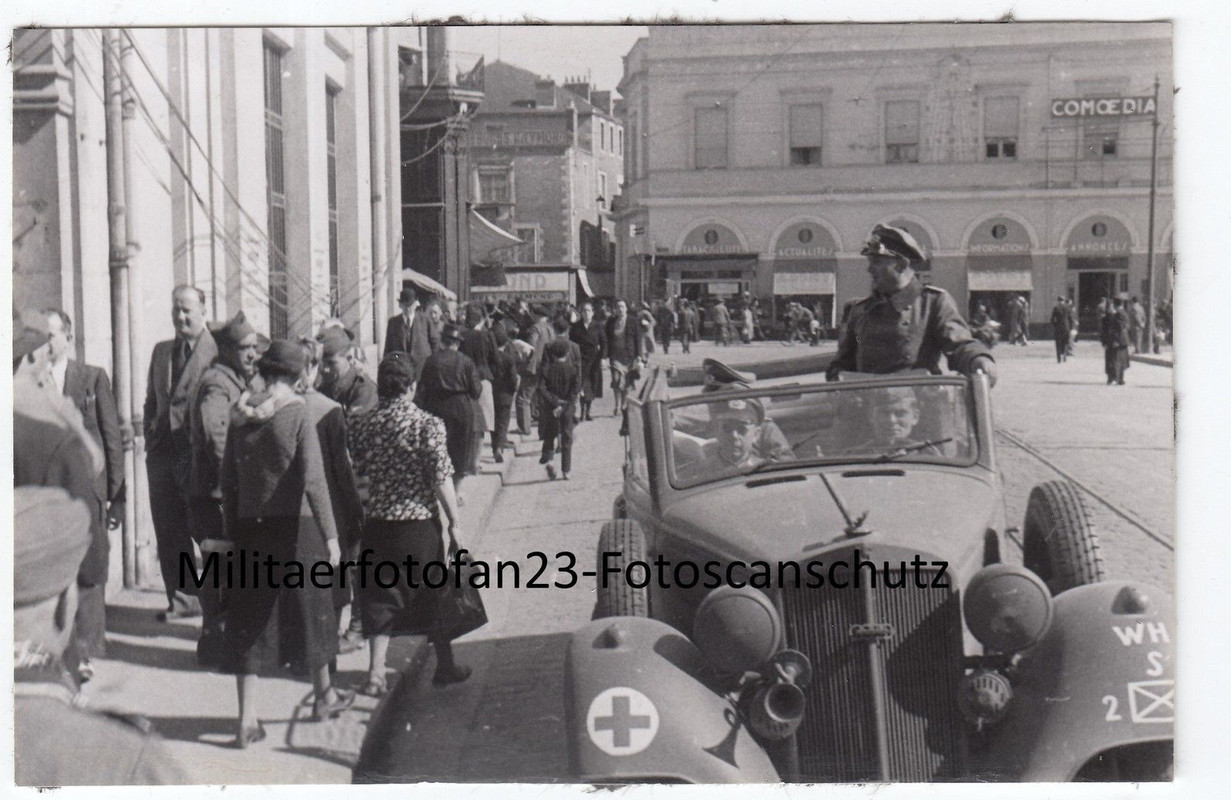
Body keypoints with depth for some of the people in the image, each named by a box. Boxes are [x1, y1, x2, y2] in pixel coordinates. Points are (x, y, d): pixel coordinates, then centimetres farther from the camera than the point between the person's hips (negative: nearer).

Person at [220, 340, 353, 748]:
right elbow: (313, 480, -17)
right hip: (292, 528, -3)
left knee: (249, 620, 7)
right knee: (310, 607, 15)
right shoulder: (298, 413, -11)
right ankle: (324, 695, 32)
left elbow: (228, 477, 7)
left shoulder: (241, 416, 3)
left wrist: (232, 528, 15)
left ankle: (247, 718, 4)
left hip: (250, 530, 4)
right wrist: (330, 536, -17)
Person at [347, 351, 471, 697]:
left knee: (380, 598, 11)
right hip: (419, 523, -3)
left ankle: (376, 675, 8)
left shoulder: (362, 426, 1)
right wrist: (454, 521, -4)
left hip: (376, 524, 3)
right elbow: (442, 478, -13)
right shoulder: (428, 424, -12)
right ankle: (445, 666, 26)